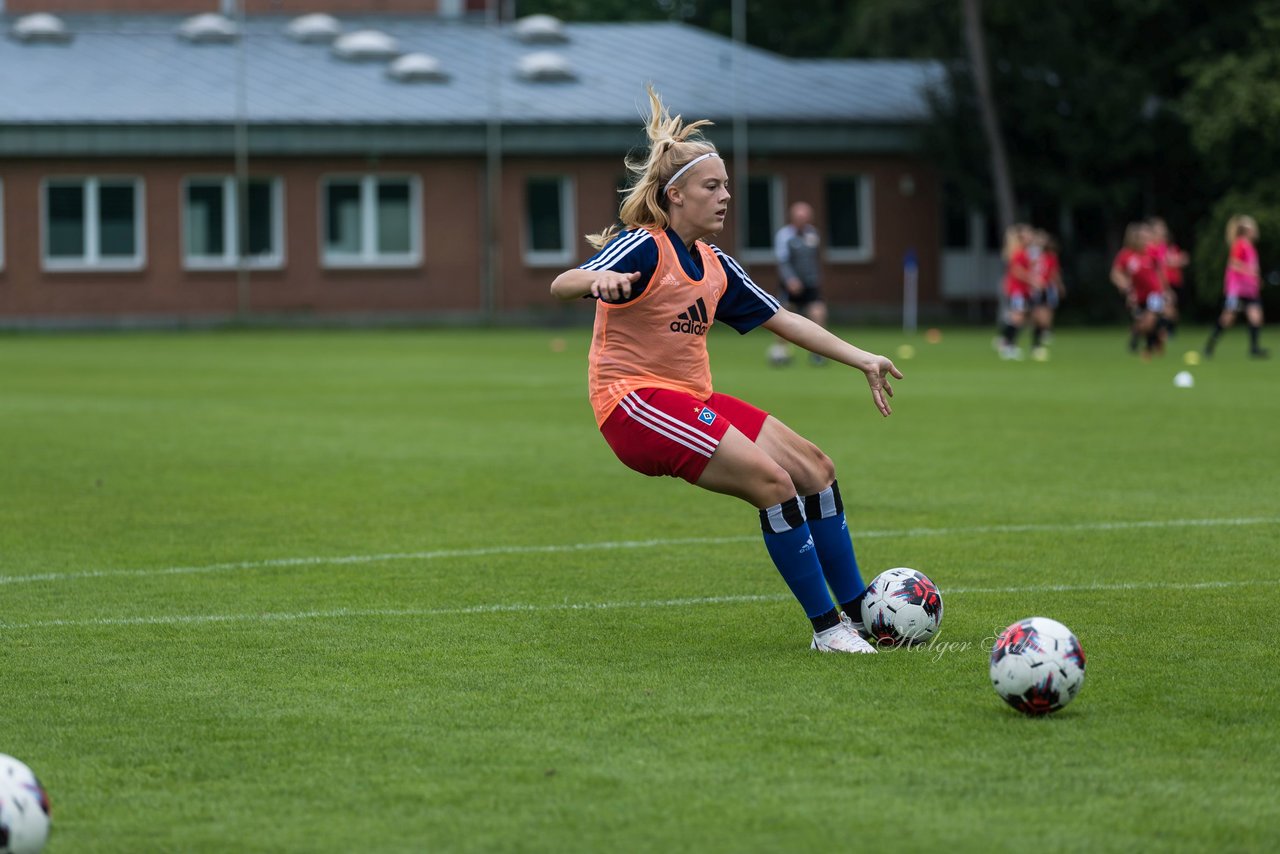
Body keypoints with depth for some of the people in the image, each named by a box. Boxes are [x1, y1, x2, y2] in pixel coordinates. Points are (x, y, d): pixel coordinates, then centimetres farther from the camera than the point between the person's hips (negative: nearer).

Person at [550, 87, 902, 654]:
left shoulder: (713, 266, 13)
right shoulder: (642, 247, -12)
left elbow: (782, 320, 18)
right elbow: (560, 285, -27)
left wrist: (863, 361, 14)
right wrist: (598, 280, -51)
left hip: (691, 403, 9)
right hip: (635, 401, -9)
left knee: (814, 468, 3)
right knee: (772, 481, -20)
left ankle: (859, 612, 11)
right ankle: (827, 626, -13)